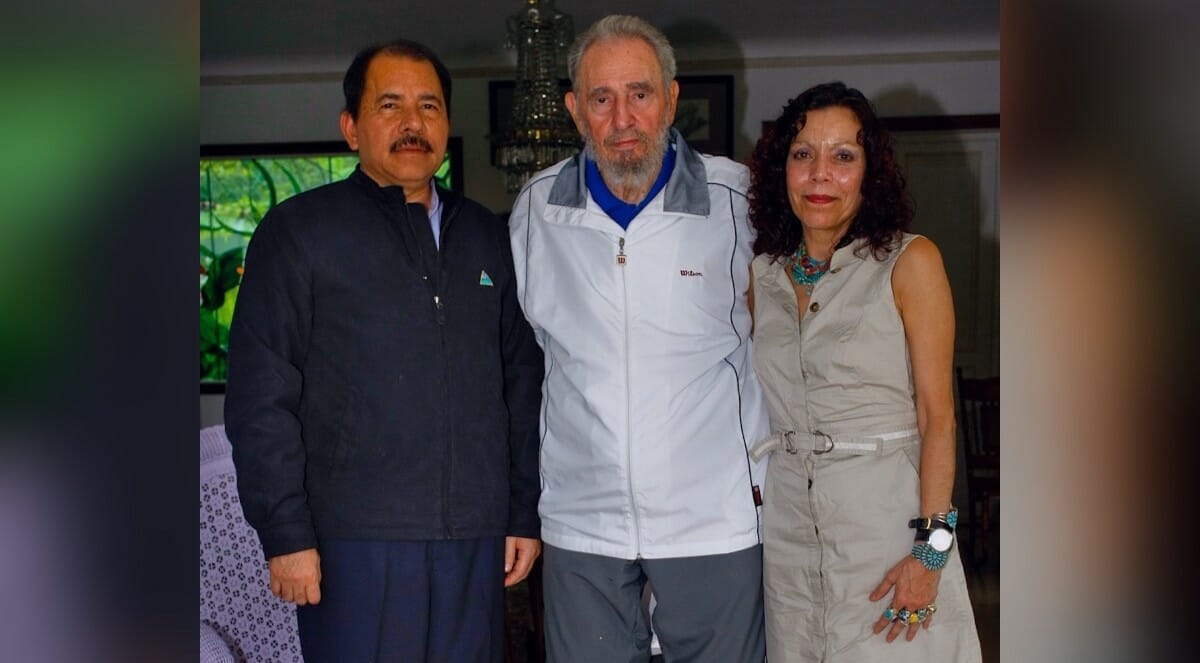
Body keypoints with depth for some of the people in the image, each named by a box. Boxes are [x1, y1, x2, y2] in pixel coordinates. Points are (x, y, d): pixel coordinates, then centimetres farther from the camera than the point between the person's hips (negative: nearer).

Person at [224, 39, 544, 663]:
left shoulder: (485, 236, 14)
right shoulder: (298, 231, 0)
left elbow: (521, 382, 14)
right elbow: (261, 397, -5)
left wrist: (525, 513, 10)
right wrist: (286, 534, -10)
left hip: (477, 538, 4)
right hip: (357, 541, -4)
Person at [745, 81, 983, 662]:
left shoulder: (909, 261, -6)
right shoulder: (762, 272, 8)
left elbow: (937, 414, -9)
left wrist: (931, 547, -16)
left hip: (886, 510, -4)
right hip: (786, 517, 4)